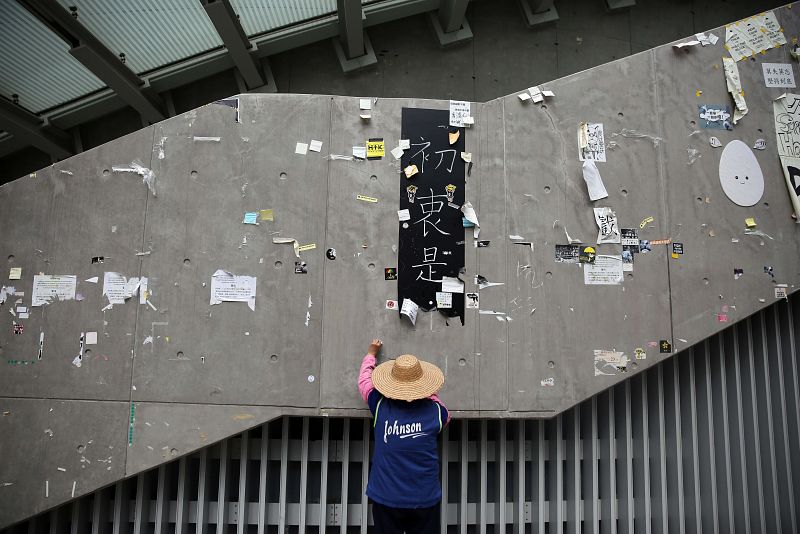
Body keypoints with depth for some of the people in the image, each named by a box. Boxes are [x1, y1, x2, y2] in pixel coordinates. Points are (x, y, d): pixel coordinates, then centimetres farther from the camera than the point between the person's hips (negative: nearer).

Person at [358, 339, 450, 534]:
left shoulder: (380, 407, -11)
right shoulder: (436, 411, -10)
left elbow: (364, 379, 9)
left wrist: (372, 354, 26)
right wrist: (428, 393, 27)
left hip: (385, 499, 0)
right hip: (426, 501, 0)